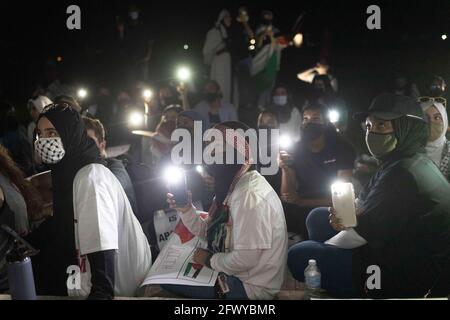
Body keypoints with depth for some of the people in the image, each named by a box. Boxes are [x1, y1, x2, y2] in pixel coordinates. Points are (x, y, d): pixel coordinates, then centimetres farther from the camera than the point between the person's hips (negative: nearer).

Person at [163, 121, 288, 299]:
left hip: (251, 288, -10)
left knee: (169, 282, -9)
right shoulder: (233, 186, 8)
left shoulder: (250, 195, -27)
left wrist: (210, 260, -12)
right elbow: (206, 231, 12)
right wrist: (185, 209, -5)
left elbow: (245, 259, -30)